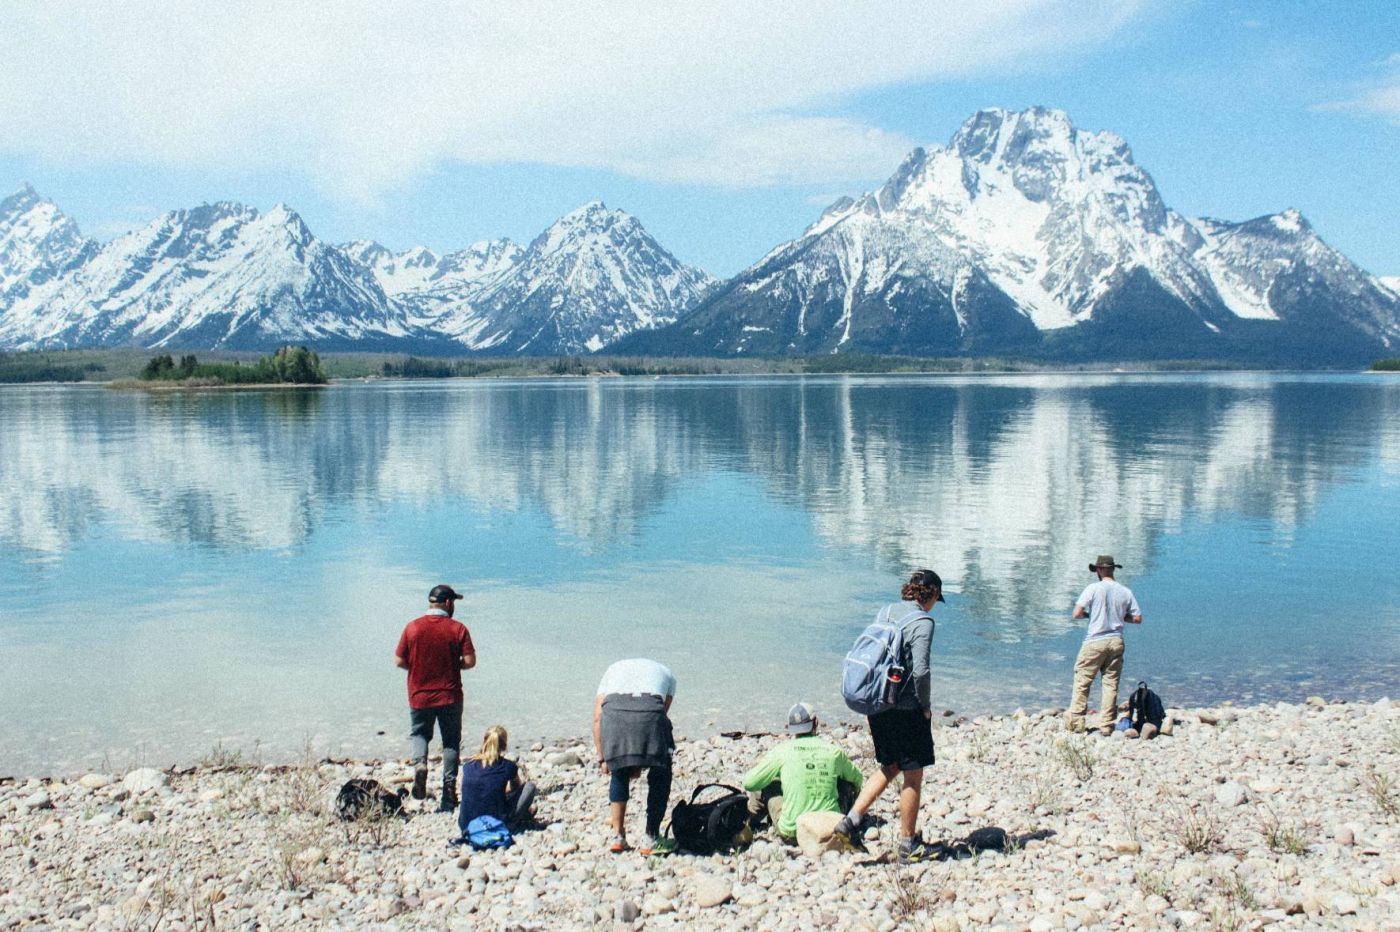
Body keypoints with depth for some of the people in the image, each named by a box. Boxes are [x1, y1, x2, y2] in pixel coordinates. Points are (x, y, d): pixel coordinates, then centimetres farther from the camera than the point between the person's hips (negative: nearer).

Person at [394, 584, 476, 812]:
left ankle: (420, 763, -8)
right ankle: (448, 798, 7)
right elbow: (470, 661, -12)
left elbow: (399, 661, -3)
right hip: (450, 696, -1)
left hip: (419, 696, 1)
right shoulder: (458, 629, -8)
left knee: (419, 734, 22)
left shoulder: (412, 627, -4)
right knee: (451, 741, 11)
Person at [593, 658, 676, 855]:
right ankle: (651, 839, 21)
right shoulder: (666, 674, 36)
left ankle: (617, 836, 26)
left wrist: (602, 758, 29)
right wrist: (641, 762, 33)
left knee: (619, 774, 25)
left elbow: (597, 718, 26)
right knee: (660, 775, 20)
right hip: (650, 711, -1)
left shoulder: (614, 669, 37)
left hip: (613, 711, 2)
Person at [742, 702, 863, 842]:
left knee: (769, 783, 18)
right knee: (846, 780, 24)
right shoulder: (834, 751, 0)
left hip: (791, 833, -1)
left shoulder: (783, 751, -6)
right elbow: (857, 779, 20)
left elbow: (749, 783, 2)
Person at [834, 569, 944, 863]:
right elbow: (920, 671, -22)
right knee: (913, 776, 7)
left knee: (889, 767, 21)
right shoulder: (922, 621, -14)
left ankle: (852, 819, 11)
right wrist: (925, 706, -6)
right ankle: (908, 845, 17)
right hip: (907, 709, -7)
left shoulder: (888, 612, 7)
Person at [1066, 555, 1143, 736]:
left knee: (1082, 681, 6)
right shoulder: (1126, 592, 3)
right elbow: (1137, 618, 5)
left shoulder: (1093, 588, -8)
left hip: (1095, 641, -3)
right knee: (1111, 684, 8)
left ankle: (1075, 721, 6)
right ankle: (1106, 726, 9)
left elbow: (1077, 613, -13)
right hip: (1116, 642, 4)